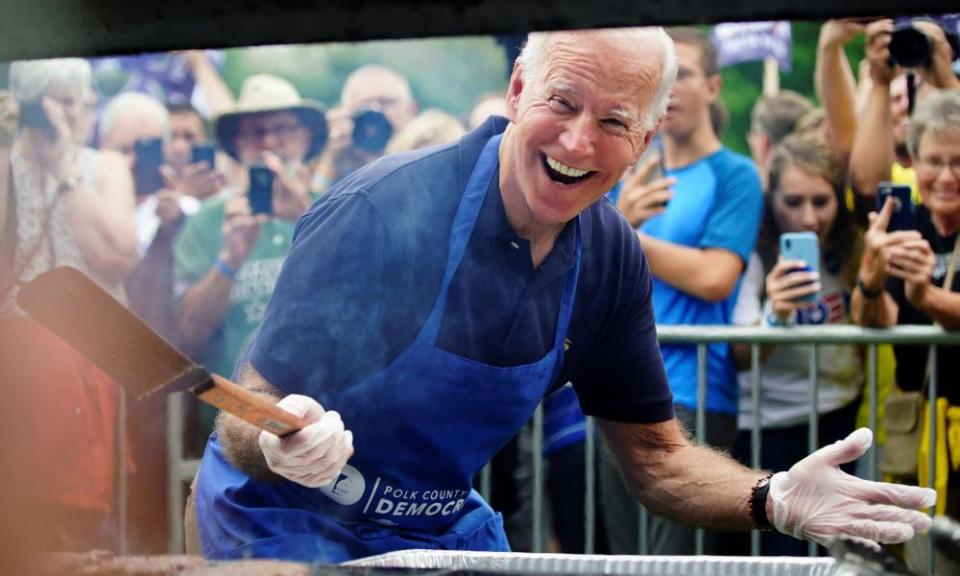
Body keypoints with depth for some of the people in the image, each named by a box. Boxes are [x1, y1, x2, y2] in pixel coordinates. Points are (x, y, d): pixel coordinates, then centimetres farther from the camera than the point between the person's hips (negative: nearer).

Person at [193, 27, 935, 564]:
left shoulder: (610, 257, -6)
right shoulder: (383, 214, -26)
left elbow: (656, 458, 3)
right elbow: (244, 427, -23)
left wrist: (774, 500, -16)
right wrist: (288, 447, -47)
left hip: (443, 528, 5)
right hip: (290, 521, -5)